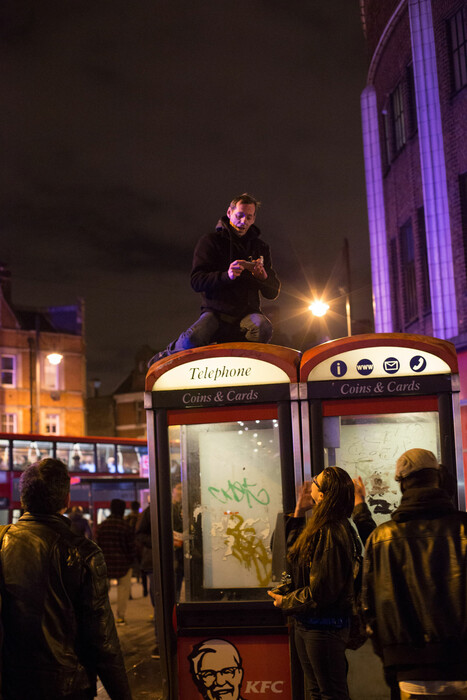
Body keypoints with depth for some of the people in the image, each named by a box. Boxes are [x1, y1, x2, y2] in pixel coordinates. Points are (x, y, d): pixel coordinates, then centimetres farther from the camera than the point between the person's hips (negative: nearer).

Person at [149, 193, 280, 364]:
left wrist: (263, 277, -13)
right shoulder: (211, 241, 6)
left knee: (264, 328, -33)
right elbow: (196, 281, -5)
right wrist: (226, 275, -23)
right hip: (215, 311, -2)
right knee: (192, 339, -31)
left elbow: (273, 292, 11)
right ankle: (168, 355, 4)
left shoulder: (260, 247, 15)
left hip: (247, 312, 2)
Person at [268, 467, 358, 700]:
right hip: (306, 624, 10)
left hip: (323, 627, -10)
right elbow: (294, 549, 24)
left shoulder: (331, 534, -25)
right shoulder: (321, 527, 6)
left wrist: (286, 602, -8)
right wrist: (298, 513, 13)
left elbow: (321, 591, -24)